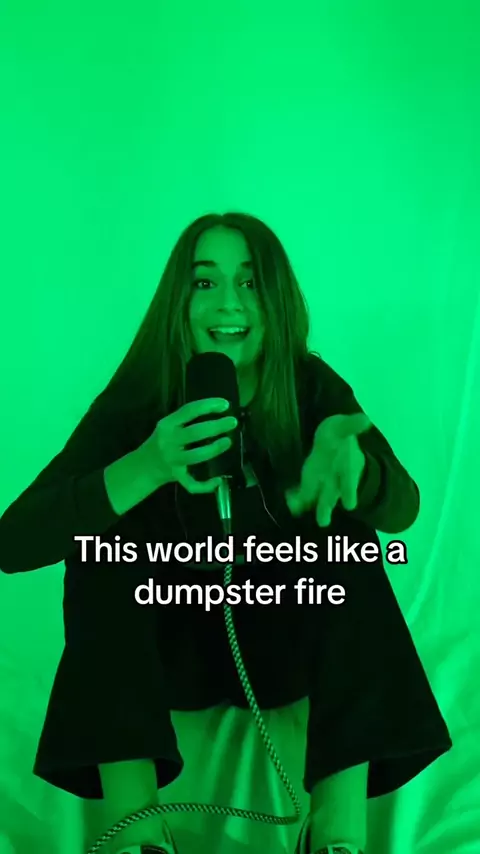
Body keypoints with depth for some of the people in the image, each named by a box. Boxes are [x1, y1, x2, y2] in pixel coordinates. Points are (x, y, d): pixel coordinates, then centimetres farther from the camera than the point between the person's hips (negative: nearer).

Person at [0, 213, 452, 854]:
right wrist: (147, 467, -44)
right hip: (170, 643, 0)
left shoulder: (311, 387, -12)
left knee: (346, 527, -25)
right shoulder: (139, 398, -16)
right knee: (99, 528, -24)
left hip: (287, 639, 1)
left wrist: (347, 462, -49)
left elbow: (403, 507, -24)